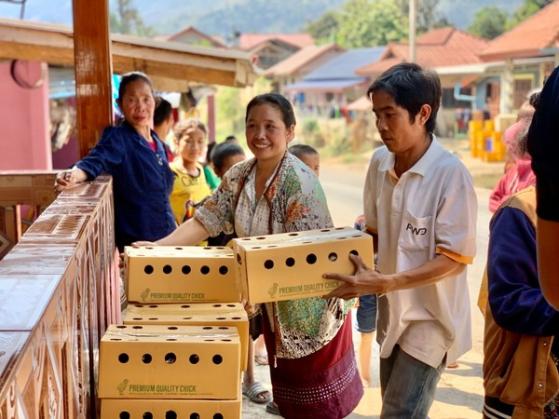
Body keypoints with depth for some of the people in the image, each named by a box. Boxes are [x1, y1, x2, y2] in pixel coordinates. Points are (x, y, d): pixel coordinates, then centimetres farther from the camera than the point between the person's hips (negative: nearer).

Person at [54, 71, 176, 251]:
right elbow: (96, 160, -29)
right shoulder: (117, 138, -9)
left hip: (165, 238, 6)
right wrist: (75, 174, -49)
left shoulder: (157, 142, 10)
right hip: (133, 241, -6)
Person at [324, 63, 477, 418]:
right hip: (393, 313, 7)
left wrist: (382, 283, -28)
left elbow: (455, 258, -20)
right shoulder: (380, 163, -2)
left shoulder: (451, 173, -21)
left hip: (430, 319, -6)